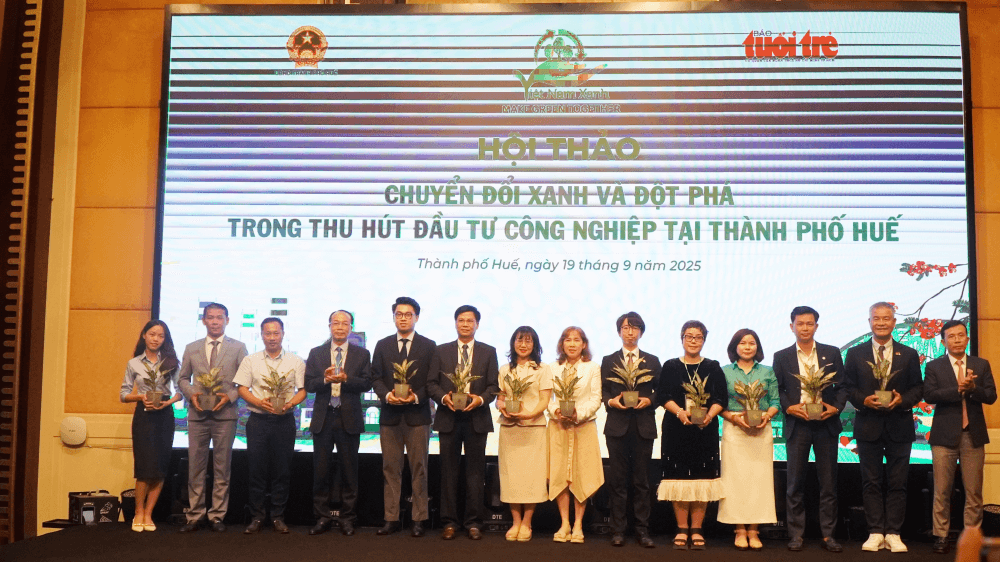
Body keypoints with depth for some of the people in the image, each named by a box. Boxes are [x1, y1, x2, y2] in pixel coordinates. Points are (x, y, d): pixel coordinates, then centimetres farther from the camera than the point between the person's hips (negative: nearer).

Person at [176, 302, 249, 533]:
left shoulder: (238, 348, 6)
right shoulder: (192, 348, 13)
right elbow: (183, 378, 15)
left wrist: (230, 396, -12)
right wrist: (191, 393, -5)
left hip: (225, 414, -2)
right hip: (198, 414, 2)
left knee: (222, 467, 3)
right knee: (195, 466, 4)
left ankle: (217, 516, 11)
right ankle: (194, 516, 11)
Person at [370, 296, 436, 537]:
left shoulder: (429, 346, 4)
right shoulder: (382, 345, 11)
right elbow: (376, 377, 6)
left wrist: (416, 396, -15)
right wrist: (387, 395, -13)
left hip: (418, 414, -2)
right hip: (390, 415, 2)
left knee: (418, 468, 2)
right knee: (390, 469, 5)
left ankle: (419, 519, 8)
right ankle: (391, 518, 11)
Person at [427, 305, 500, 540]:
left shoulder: (488, 352, 7)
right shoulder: (441, 351, 8)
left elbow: (493, 385, 3)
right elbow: (431, 383, 4)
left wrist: (481, 399, -16)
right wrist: (444, 397, -15)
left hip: (476, 418, 0)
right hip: (449, 417, 1)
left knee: (476, 471, 3)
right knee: (449, 470, 5)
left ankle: (474, 522, 10)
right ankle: (450, 521, 12)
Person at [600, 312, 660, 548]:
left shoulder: (652, 361, 11)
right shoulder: (608, 361, 10)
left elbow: (660, 391, 7)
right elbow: (603, 392, 7)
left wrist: (649, 400, -12)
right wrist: (611, 401, -13)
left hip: (644, 426, 0)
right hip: (617, 425, 0)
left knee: (642, 480, 4)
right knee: (617, 479, 2)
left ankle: (643, 530, 9)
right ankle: (618, 530, 8)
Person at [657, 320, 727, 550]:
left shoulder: (713, 367, 9)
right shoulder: (670, 366, 7)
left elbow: (721, 398, 2)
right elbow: (662, 395, -1)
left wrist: (709, 415, -16)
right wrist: (680, 412, -17)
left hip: (705, 429, 1)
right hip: (676, 430, 0)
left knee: (702, 478, -1)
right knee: (679, 478, -1)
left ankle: (696, 530, 7)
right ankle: (682, 529, 7)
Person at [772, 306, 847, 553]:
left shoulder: (832, 353, 7)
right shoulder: (781, 357, 6)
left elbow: (841, 386, 7)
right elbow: (777, 390, 5)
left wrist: (836, 407, -9)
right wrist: (788, 407, -11)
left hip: (826, 424, 1)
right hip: (797, 424, -1)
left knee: (828, 482, 4)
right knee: (795, 483, 3)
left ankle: (828, 534, 12)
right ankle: (796, 534, 10)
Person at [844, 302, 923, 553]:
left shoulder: (909, 355, 7)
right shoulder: (855, 354, 6)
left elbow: (918, 388, 5)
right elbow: (848, 387, 4)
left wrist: (903, 400, -14)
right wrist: (864, 400, -13)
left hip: (899, 426, 0)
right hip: (868, 426, 0)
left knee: (898, 483, 3)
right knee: (871, 482, 3)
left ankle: (893, 534, 10)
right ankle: (875, 533, 9)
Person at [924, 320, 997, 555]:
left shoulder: (981, 365, 9)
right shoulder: (934, 367, 4)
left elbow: (991, 396, 0)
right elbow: (929, 395, -9)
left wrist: (972, 387, -19)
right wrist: (958, 389, -19)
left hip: (973, 435, 2)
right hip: (945, 435, -2)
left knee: (974, 491, 5)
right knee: (942, 491, 2)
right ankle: (941, 536, 9)